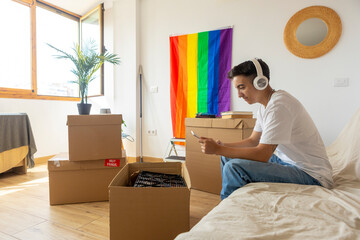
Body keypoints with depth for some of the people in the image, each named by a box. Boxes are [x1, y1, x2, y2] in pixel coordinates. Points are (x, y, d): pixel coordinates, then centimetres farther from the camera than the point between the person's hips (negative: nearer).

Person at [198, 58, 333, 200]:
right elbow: (253, 141, 12)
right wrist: (222, 146, -3)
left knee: (234, 167, -26)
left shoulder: (279, 105, -23)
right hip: (285, 161, 10)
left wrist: (218, 149, -21)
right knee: (227, 157, 9)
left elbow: (262, 155, -26)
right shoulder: (265, 106, 8)